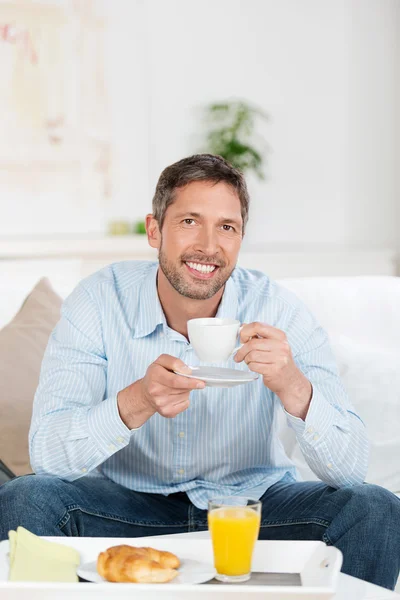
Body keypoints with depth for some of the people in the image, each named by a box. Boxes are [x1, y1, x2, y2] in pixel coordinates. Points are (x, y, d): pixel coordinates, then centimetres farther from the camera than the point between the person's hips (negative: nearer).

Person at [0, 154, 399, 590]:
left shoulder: (279, 313, -13)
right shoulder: (98, 301, -13)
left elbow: (350, 470, -18)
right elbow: (46, 454, -21)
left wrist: (292, 386, -38)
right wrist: (137, 402, -40)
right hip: (129, 502, 0)